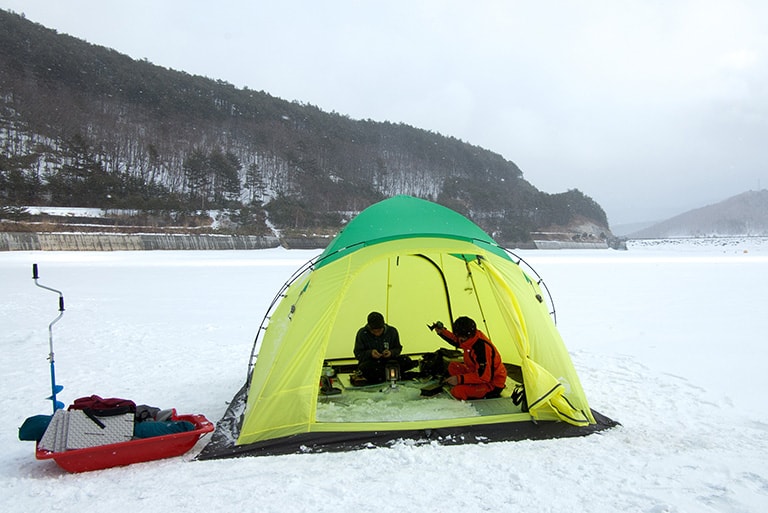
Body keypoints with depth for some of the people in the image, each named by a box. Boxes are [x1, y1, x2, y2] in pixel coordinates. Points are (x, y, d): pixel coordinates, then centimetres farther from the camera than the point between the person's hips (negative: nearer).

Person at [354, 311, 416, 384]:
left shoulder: (392, 331, -4)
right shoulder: (362, 333, -9)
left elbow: (398, 348, 7)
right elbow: (358, 354, -6)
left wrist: (391, 352, -17)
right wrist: (370, 353, -26)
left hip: (388, 360, 3)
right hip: (370, 362, -2)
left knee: (407, 361, -26)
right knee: (365, 368, -40)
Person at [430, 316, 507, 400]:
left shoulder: (482, 347, -33)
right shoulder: (470, 337, -5)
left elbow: (484, 377, -33)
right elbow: (456, 340, 20)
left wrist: (460, 379, -35)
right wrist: (442, 332, 6)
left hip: (492, 384, -10)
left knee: (458, 391, -27)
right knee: (453, 366, 10)